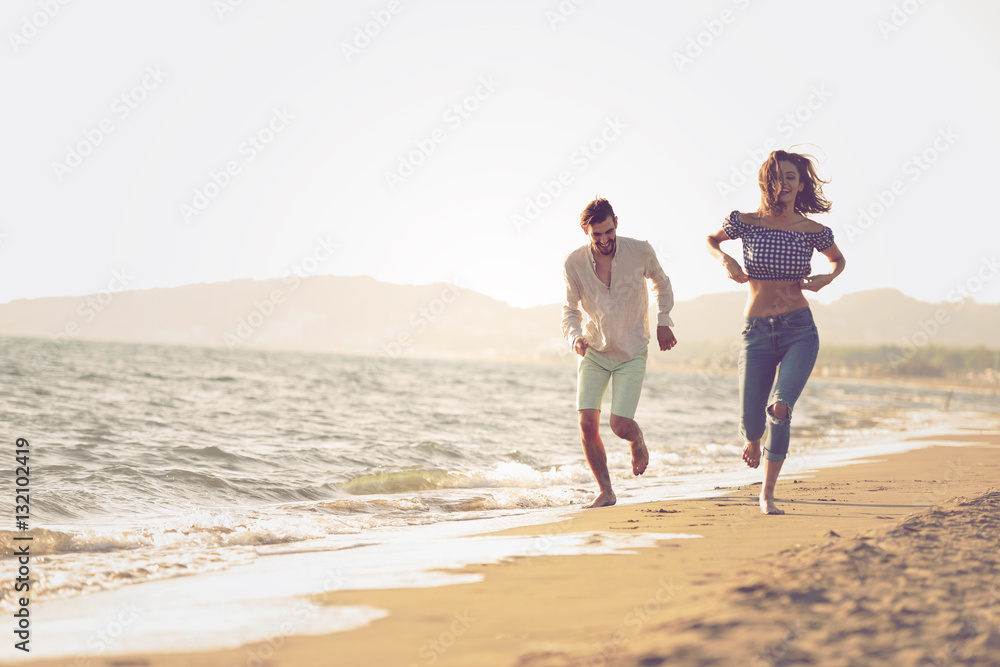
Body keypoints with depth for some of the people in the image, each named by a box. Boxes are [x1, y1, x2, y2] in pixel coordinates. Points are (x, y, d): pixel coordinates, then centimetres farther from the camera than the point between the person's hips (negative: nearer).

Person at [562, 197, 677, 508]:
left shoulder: (640, 252, -13)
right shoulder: (574, 263, -11)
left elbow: (661, 282, 9)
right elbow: (570, 309, 2)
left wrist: (663, 322, 1)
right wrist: (574, 337, -17)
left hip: (631, 354, -1)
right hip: (593, 352, 1)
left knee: (620, 426, -11)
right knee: (587, 423, -11)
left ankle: (638, 443, 28)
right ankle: (605, 491, 7)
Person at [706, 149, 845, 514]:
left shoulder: (814, 231, 0)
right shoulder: (746, 222, -2)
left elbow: (839, 259, 21)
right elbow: (711, 240, 17)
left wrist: (827, 278, -1)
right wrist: (726, 259, -3)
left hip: (799, 330, -1)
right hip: (757, 332, 1)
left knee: (780, 408, -23)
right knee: (751, 423, -2)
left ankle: (767, 495, -5)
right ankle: (753, 439, 41)